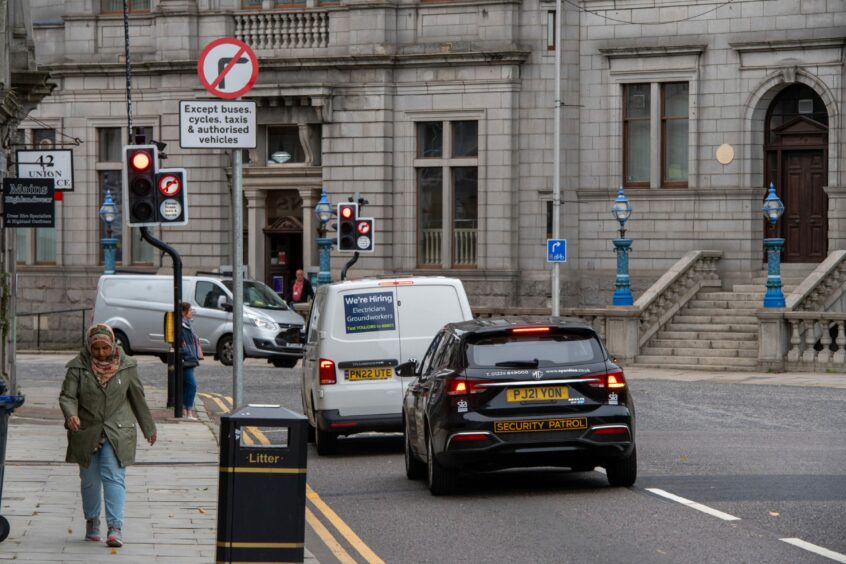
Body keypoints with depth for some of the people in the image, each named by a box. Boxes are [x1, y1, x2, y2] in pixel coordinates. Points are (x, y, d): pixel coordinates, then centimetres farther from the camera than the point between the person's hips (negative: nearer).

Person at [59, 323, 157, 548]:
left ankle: (116, 527, -16)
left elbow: (138, 398, 9)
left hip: (117, 433, -1)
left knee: (114, 478, -12)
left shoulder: (126, 366, -1)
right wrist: (71, 415, -30)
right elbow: (67, 396, -8)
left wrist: (149, 428, 17)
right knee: (90, 480, 10)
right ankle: (92, 522, 31)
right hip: (86, 433, 1)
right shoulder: (78, 367, -6)